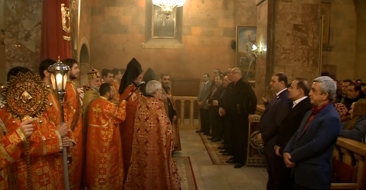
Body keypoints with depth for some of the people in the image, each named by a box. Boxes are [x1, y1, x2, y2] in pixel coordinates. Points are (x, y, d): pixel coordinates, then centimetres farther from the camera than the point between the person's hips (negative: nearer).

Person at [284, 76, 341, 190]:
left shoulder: (331, 118, -19)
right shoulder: (311, 113, 11)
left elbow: (315, 146, -24)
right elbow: (297, 135, 8)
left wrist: (292, 157, -14)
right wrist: (286, 151, -9)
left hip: (314, 176, -8)